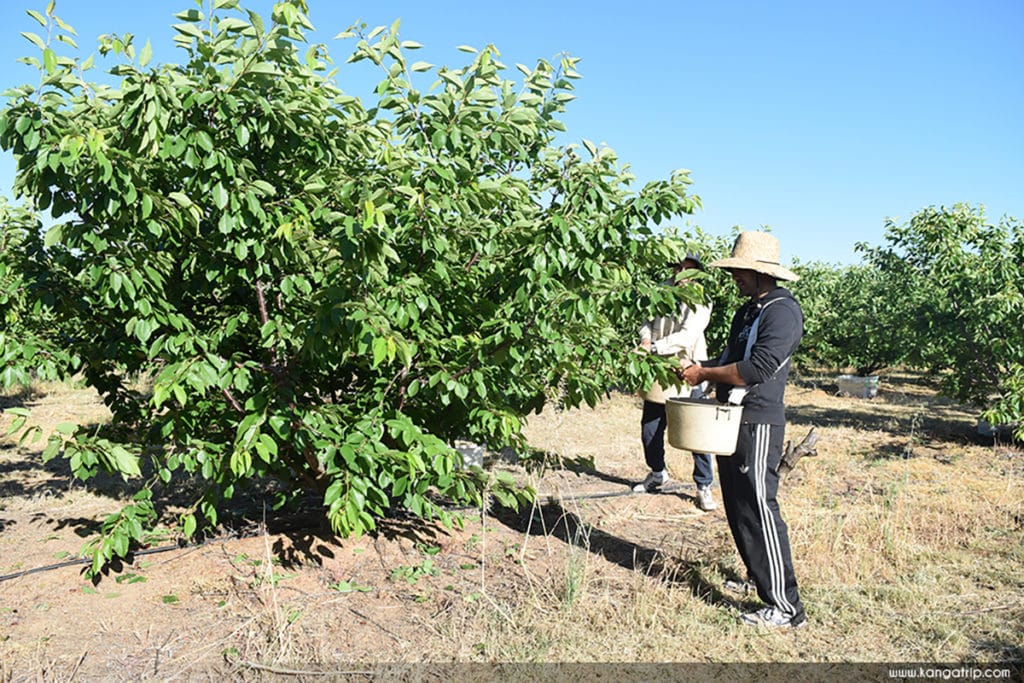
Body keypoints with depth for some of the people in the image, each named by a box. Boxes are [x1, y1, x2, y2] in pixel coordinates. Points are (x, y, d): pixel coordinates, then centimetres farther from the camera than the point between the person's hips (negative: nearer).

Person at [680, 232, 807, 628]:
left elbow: (758, 367, -23)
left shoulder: (783, 311, -13)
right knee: (737, 507, 16)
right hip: (732, 420, 10)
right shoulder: (747, 311, 18)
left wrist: (705, 374, -15)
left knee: (758, 509, -9)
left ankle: (785, 607, -3)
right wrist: (698, 369, 6)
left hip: (758, 424, -10)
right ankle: (758, 577, 31)